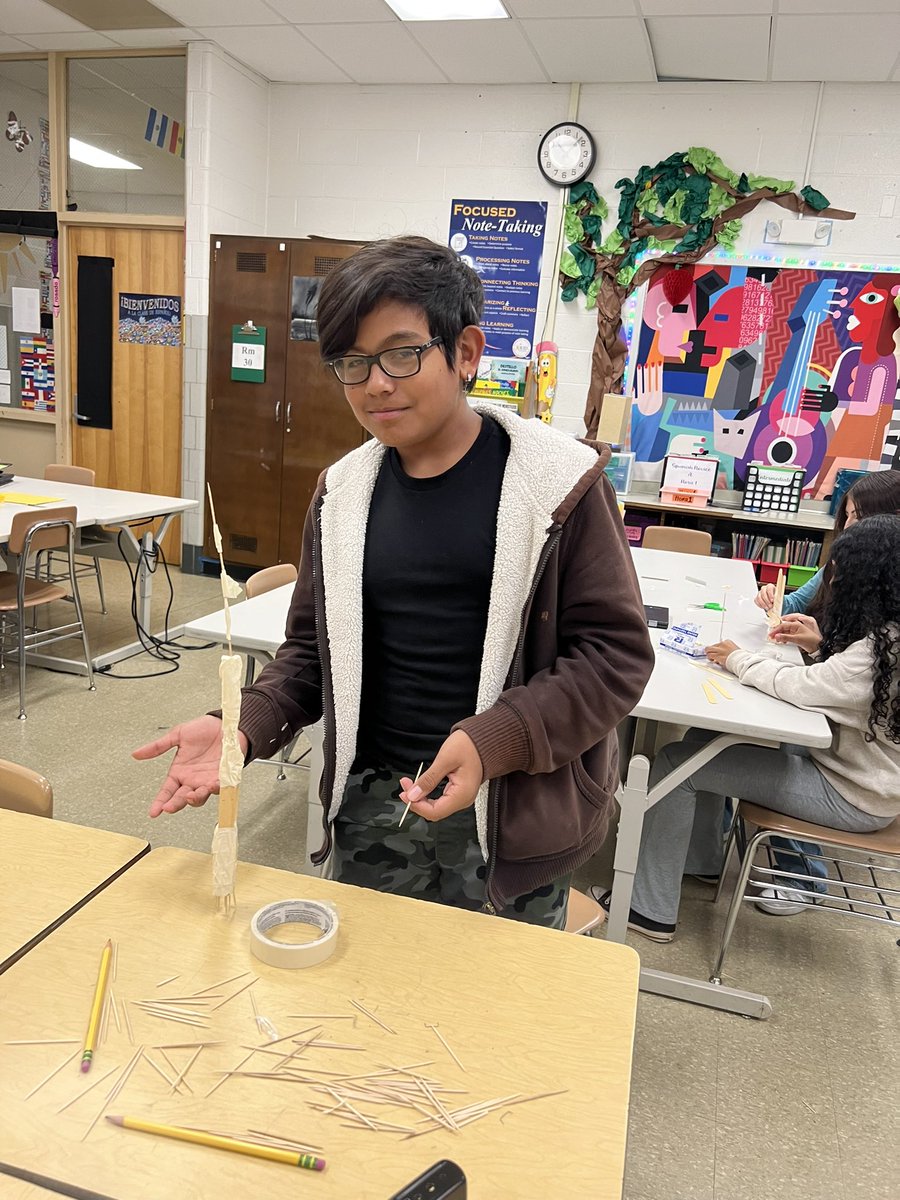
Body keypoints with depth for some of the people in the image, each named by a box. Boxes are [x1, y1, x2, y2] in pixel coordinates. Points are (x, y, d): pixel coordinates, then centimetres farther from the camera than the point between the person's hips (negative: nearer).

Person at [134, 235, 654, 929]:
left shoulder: (557, 481, -11)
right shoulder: (344, 492, 3)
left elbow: (617, 650, -11)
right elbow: (313, 646, 10)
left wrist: (494, 741, -24)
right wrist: (244, 727, -8)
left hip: (507, 815, -3)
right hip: (371, 809, 4)